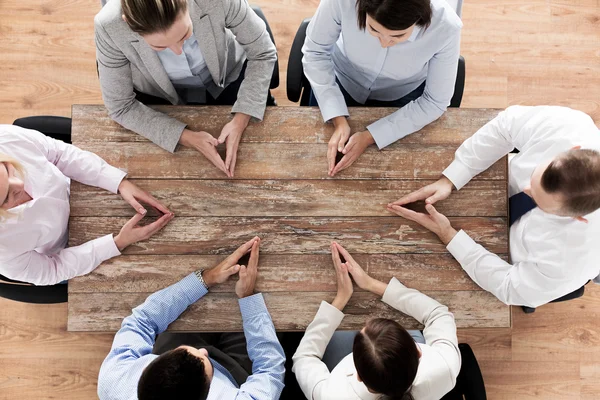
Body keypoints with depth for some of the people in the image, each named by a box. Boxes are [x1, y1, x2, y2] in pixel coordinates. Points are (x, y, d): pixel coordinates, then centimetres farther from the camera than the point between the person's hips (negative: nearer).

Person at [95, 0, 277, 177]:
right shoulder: (110, 27, -33)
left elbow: (262, 53, -19)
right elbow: (120, 107, -20)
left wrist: (240, 120, -29)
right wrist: (186, 137, -31)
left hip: (228, 77, 1)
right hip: (161, 96, 0)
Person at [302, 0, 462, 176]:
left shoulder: (446, 27, -33)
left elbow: (434, 102, -21)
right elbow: (316, 51, -19)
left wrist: (371, 136, -29)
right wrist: (338, 120, -28)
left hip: (402, 95, 0)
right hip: (342, 82, 1)